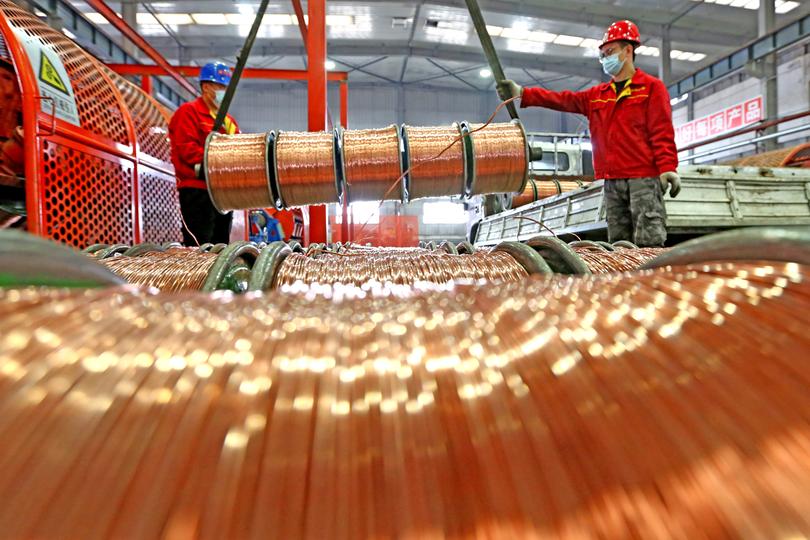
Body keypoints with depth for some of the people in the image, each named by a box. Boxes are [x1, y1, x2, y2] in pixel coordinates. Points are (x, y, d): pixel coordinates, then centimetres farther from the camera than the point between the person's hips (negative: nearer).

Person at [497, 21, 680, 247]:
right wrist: (522, 94, 3)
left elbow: (662, 131, -3)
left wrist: (668, 168, -14)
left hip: (644, 178, -5)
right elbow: (562, 100, 12)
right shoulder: (597, 95, 20)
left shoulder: (652, 87, 5)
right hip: (612, 181, 5)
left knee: (649, 243, -10)